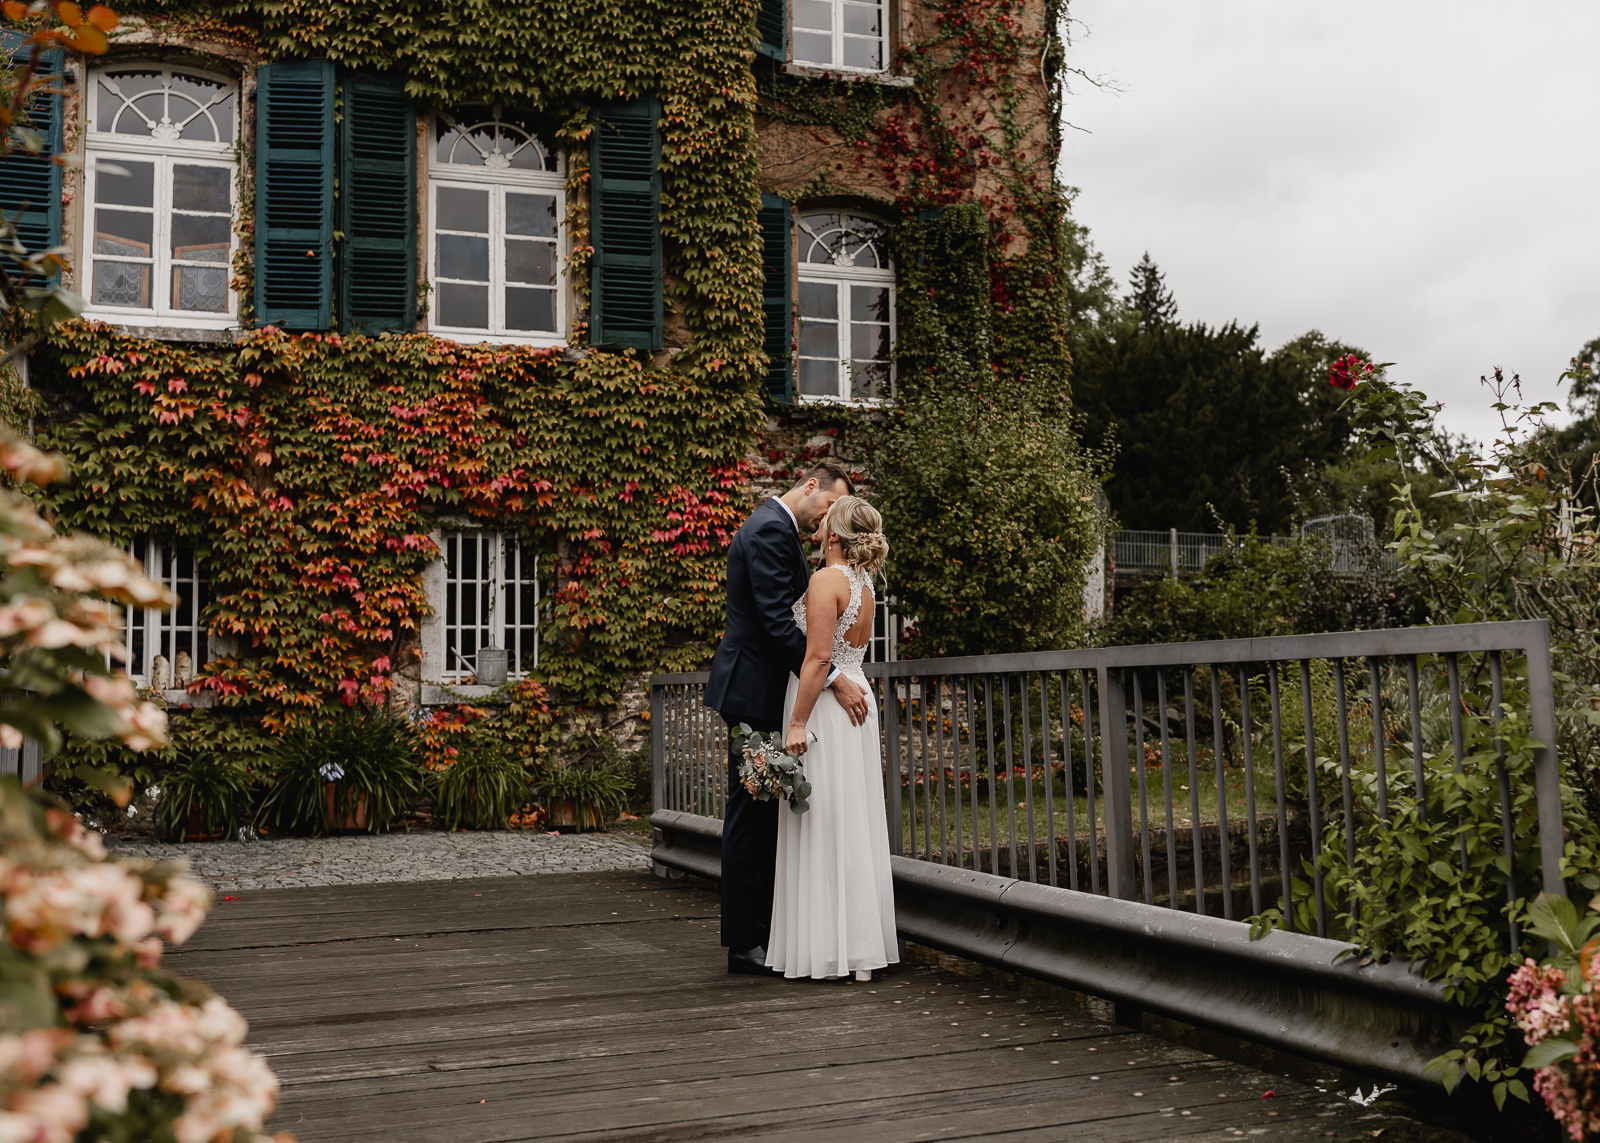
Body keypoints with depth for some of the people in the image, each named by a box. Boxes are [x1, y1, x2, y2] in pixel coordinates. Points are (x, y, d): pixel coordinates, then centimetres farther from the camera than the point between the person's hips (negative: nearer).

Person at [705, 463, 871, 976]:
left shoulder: (781, 530, 18)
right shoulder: (770, 530, -15)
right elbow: (777, 622, -24)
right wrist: (834, 680, -24)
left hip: (767, 690, 11)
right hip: (755, 690, -11)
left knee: (768, 813, 13)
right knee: (750, 814, -5)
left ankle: (765, 927, 20)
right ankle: (743, 943, 1)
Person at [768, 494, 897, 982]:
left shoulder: (826, 579, -14)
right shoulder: (863, 584, 12)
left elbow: (818, 657, -20)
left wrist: (798, 722, -19)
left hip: (823, 704, -8)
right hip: (857, 700, 9)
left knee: (822, 826, -4)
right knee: (854, 826, 10)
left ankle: (827, 949, -1)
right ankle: (861, 947, 15)